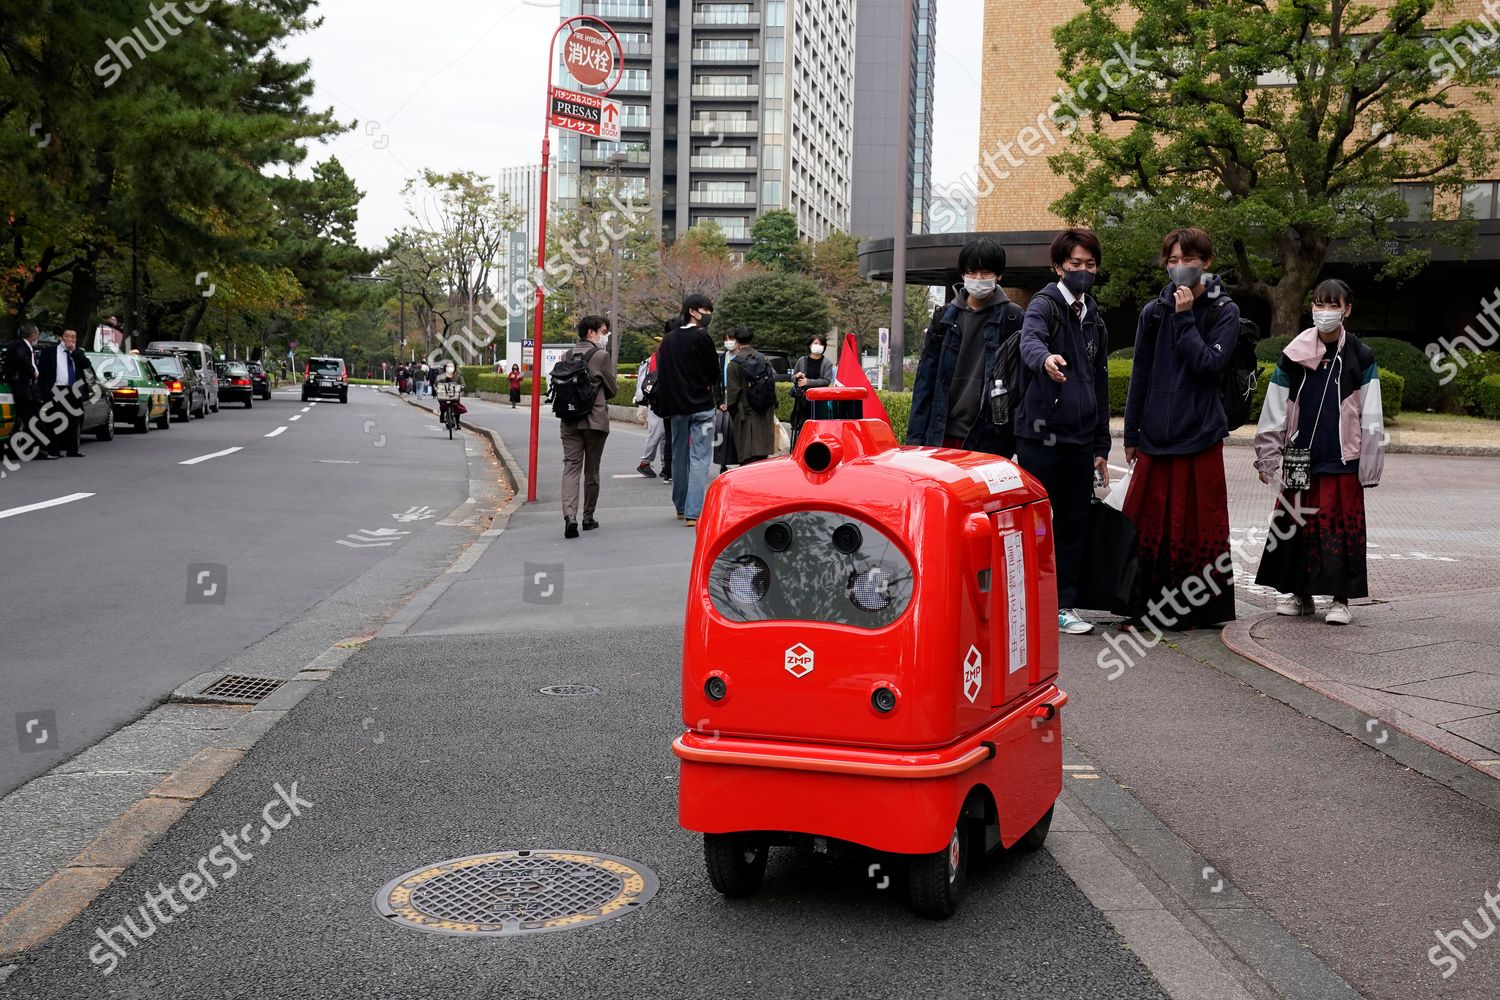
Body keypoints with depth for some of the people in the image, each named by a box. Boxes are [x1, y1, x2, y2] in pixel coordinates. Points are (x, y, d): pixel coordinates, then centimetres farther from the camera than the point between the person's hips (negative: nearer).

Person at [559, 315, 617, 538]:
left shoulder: (567, 355, 8)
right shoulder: (601, 356, -7)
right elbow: (612, 389, 0)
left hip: (569, 421, 3)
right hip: (595, 419, -3)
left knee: (571, 467, -2)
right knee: (591, 470, 9)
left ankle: (570, 514, -21)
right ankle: (588, 517, 18)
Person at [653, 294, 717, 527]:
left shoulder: (667, 340, 9)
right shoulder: (701, 337, -10)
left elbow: (660, 376, 9)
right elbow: (714, 372, -6)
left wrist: (663, 407, 12)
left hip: (677, 407, 6)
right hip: (701, 406, -6)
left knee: (679, 456, 17)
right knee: (699, 459, -6)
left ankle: (681, 507, 27)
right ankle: (694, 512, -14)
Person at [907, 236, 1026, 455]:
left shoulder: (1011, 318, 3)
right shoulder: (944, 316, 11)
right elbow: (925, 378, 11)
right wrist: (915, 437, 6)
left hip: (988, 439, -3)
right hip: (942, 436, 3)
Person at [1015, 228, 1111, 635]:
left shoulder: (1095, 319, 18)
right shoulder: (1045, 304, -3)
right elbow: (1029, 340, -26)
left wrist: (1101, 446, 18)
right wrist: (1045, 359, -51)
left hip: (1081, 439, 6)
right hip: (1041, 434, -6)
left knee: (1075, 523, 8)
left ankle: (1063, 605, 15)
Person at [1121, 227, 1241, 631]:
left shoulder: (1224, 311, 1)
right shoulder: (1154, 311, 9)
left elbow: (1209, 362, -13)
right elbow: (1139, 376, 12)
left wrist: (1185, 318, -11)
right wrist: (1131, 435, 12)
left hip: (1200, 435, -3)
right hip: (1154, 437, 3)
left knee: (1198, 523, 1)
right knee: (1147, 523, 3)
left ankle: (1200, 608, 10)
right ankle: (1148, 606, 12)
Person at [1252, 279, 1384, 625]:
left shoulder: (1360, 357, 1)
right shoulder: (1294, 355, 4)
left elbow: (1371, 417, 1)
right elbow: (1274, 412, 7)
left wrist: (1369, 465, -2)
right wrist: (1267, 457, 4)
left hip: (1343, 460, -2)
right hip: (1300, 458, 2)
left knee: (1341, 528, 0)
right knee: (1296, 524, 7)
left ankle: (1340, 597, 9)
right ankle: (1298, 592, 20)